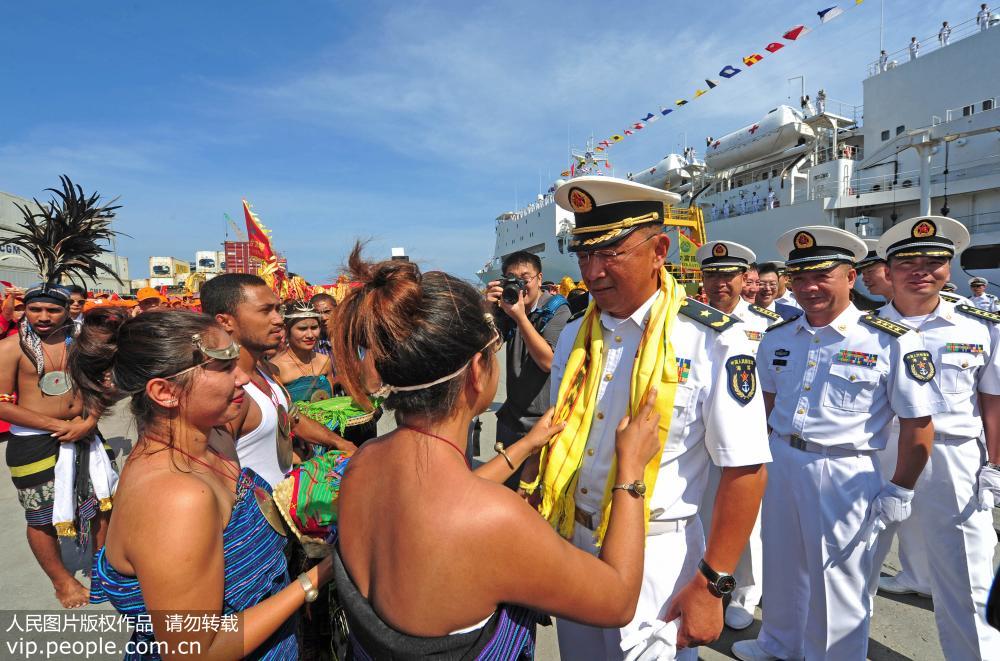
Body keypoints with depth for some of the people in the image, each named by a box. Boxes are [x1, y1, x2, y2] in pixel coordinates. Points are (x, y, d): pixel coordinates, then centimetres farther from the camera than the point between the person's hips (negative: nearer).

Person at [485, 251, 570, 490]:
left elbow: (548, 361, -22)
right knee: (508, 486, 20)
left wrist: (520, 317, -28)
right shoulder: (506, 309, 5)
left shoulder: (556, 309, -11)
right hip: (511, 418, 5)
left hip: (547, 421, -5)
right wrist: (489, 309, -19)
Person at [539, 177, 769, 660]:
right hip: (570, 542, 6)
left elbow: (745, 470, -15)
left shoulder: (713, 341, -17)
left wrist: (711, 585, -13)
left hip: (654, 554, -5)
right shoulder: (575, 336, 0)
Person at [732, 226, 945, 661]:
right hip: (780, 463, 5)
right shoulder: (777, 337, 2)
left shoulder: (892, 342, -13)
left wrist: (899, 492, -7)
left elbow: (918, 425, -10)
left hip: (844, 475, -5)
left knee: (837, 580, 13)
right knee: (781, 565, 22)